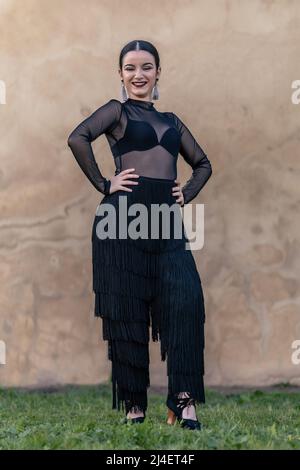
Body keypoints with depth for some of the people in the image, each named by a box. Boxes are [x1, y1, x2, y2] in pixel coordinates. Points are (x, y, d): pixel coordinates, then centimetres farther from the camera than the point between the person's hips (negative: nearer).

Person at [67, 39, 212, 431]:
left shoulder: (172, 121, 22)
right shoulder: (117, 110, 7)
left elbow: (203, 164, 30)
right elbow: (78, 138, -12)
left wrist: (187, 194, 13)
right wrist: (103, 185, -12)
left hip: (167, 220, 4)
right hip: (124, 215, -4)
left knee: (184, 301, -11)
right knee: (128, 311, -1)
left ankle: (183, 402, -8)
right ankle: (134, 405, 8)